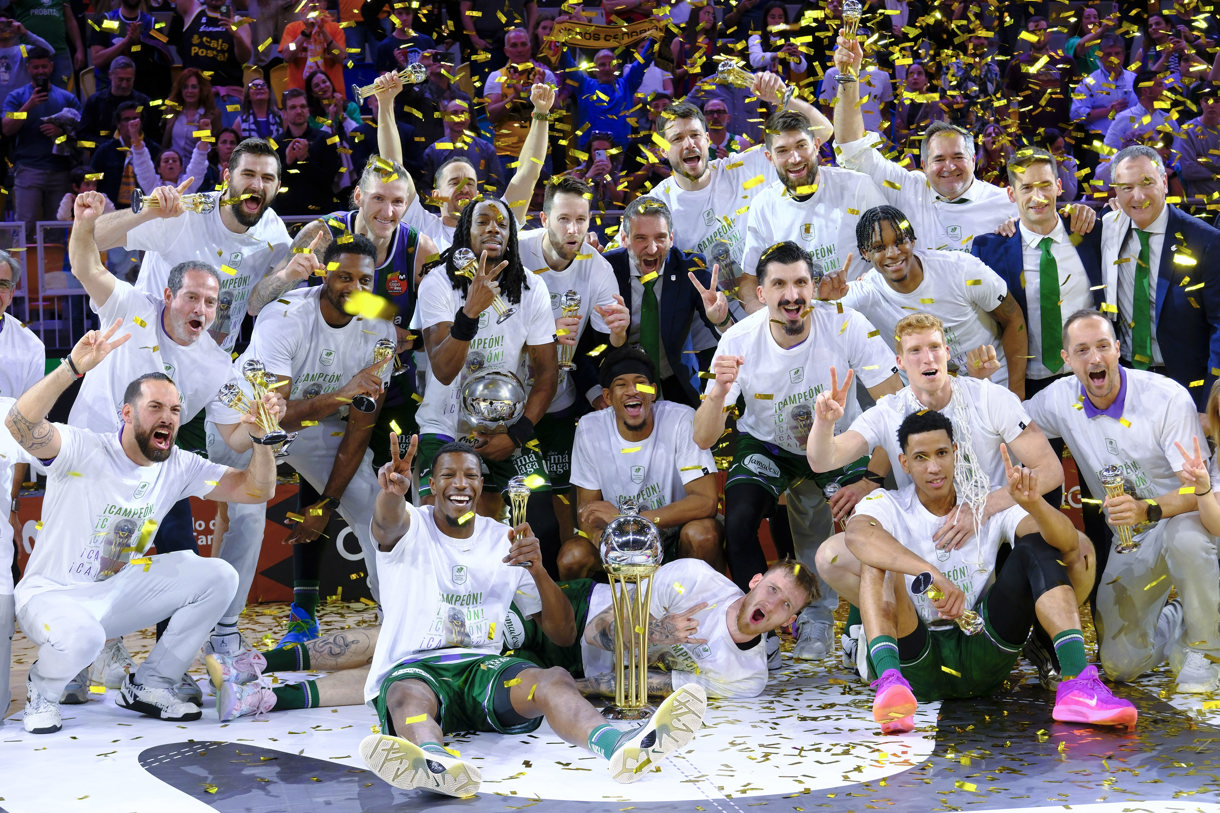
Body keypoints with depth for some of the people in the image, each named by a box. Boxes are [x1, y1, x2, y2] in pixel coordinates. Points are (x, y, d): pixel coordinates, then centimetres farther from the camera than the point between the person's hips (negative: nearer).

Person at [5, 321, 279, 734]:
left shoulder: (179, 467, 0)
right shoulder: (83, 449, -17)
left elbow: (256, 489, 0)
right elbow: (20, 424, -36)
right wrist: (73, 367, -48)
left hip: (117, 592, 6)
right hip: (52, 594, -6)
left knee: (218, 576, -8)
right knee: (81, 635, -41)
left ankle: (149, 684, 5)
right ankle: (42, 689, -1)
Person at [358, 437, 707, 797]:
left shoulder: (505, 541, 15)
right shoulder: (412, 529, 8)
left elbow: (564, 635, 11)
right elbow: (388, 523, -22)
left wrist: (538, 570, -7)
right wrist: (390, 493, -47)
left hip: (483, 667, 2)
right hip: (413, 667, -2)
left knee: (553, 679, -31)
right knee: (408, 695, -39)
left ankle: (618, 745, -64)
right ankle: (436, 763, -75)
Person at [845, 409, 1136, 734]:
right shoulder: (887, 506, 1)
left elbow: (1068, 543, -6)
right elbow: (858, 534, -26)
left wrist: (1032, 503, -29)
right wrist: (933, 574, -42)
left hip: (981, 661, 3)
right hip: (914, 662, -2)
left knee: (1037, 547, -9)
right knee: (878, 557, -23)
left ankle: (1076, 685, -29)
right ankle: (889, 681, -47)